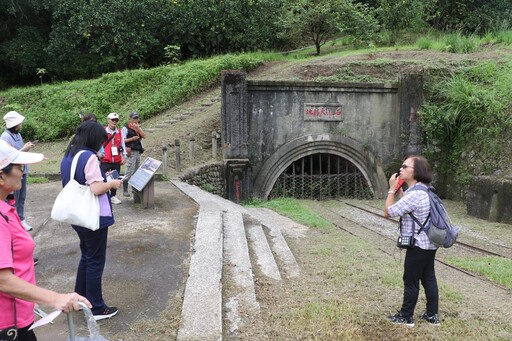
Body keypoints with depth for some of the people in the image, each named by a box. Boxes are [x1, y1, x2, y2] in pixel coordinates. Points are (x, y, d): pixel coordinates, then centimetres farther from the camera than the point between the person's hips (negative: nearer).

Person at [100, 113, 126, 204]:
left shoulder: (119, 132, 7)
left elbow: (122, 144, 13)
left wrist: (124, 156, 10)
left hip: (117, 160, 4)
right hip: (105, 160, -4)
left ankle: (113, 196, 21)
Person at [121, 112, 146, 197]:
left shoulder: (138, 128, 17)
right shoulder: (126, 128, -3)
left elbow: (144, 136, 2)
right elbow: (123, 140, -8)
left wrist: (138, 128, -8)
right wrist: (132, 139, -18)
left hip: (138, 152, 7)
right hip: (131, 152, -7)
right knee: (129, 172, -10)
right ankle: (125, 191, -6)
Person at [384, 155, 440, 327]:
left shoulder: (414, 194, -25)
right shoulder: (422, 190, 7)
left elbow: (388, 212, -19)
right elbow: (405, 206, 17)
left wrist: (392, 189, -11)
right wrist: (399, 190, 7)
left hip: (418, 246, -9)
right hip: (428, 244, 9)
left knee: (411, 281, 4)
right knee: (428, 279, 17)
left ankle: (406, 317, 18)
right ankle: (432, 315, 27)